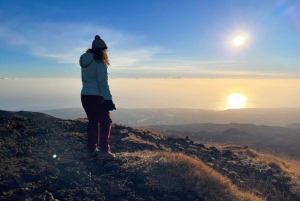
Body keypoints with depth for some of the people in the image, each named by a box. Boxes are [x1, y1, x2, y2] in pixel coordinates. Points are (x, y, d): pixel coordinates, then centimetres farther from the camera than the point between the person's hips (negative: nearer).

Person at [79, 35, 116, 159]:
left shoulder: (85, 62, 13)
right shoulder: (100, 61, -11)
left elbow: (84, 80, 15)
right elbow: (103, 82, -18)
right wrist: (108, 99, -19)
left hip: (85, 95, 8)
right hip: (96, 97, -8)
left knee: (93, 122, 14)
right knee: (105, 122, 0)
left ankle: (92, 149, 18)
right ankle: (103, 150, -2)